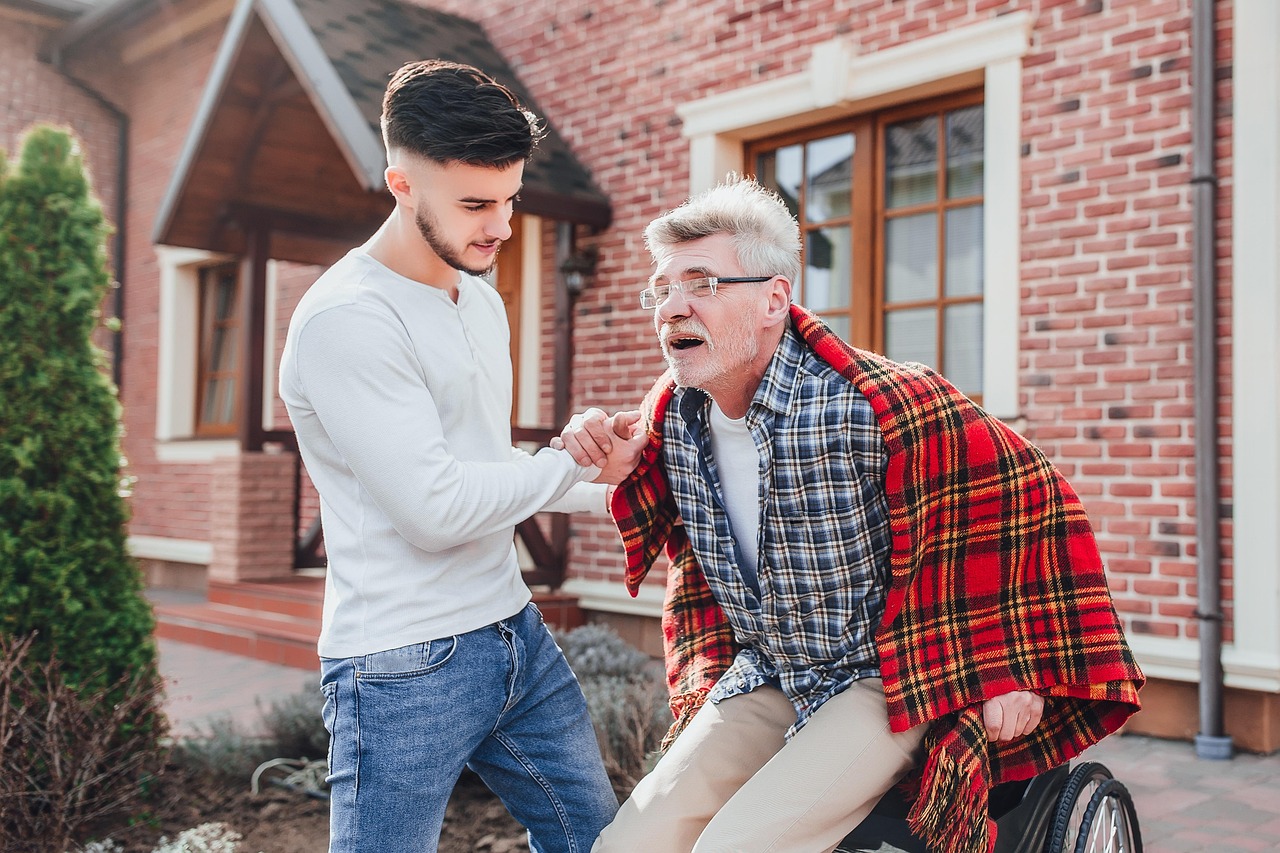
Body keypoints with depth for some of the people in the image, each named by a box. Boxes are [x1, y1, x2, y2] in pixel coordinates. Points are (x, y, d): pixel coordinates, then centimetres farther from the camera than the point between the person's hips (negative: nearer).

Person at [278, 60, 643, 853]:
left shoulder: (483, 299, 10)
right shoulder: (346, 320, -18)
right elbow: (438, 508, -21)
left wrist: (613, 491, 13)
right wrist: (575, 462, -10)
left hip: (517, 632, 9)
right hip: (408, 667, -8)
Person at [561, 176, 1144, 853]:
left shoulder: (882, 409, -24)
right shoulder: (670, 414, -4)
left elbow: (1027, 499, -14)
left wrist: (1014, 672, -7)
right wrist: (613, 457, -5)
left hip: (881, 682, -5)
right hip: (759, 681, 6)